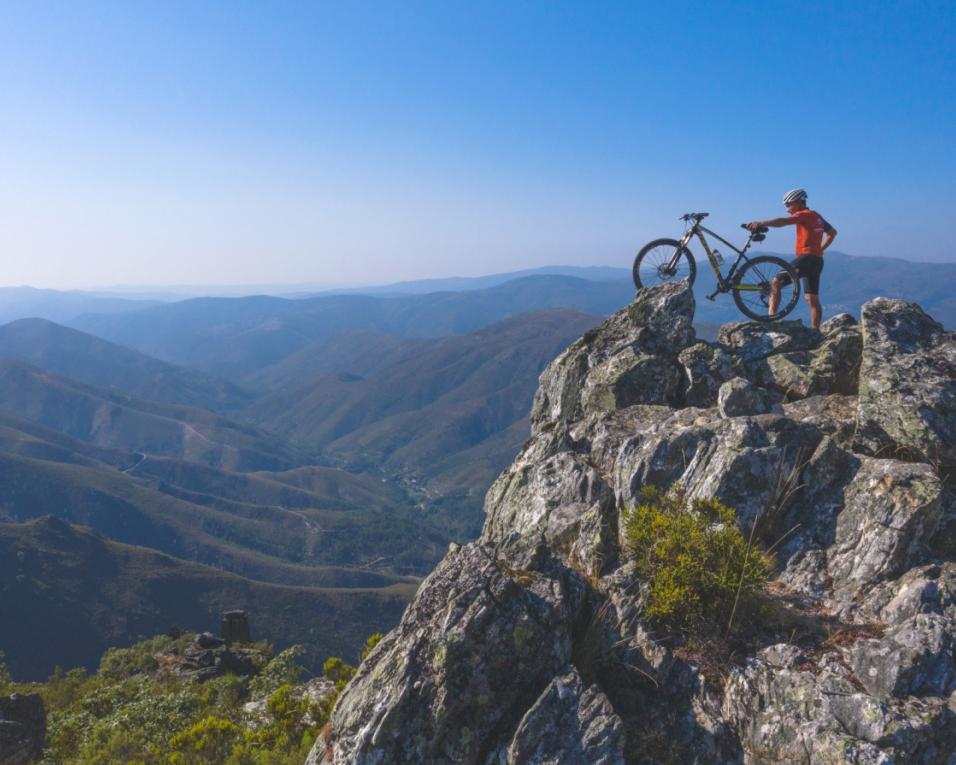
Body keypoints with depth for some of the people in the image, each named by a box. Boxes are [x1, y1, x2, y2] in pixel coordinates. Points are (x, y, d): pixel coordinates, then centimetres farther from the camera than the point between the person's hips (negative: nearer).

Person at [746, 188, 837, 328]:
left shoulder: (804, 215, -7)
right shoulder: (817, 216, 21)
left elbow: (782, 222, -25)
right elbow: (832, 232, 33)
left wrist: (761, 223, -32)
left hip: (806, 258, -10)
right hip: (817, 261, 10)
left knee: (775, 283, -14)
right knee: (812, 299, 11)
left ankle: (770, 318, -25)